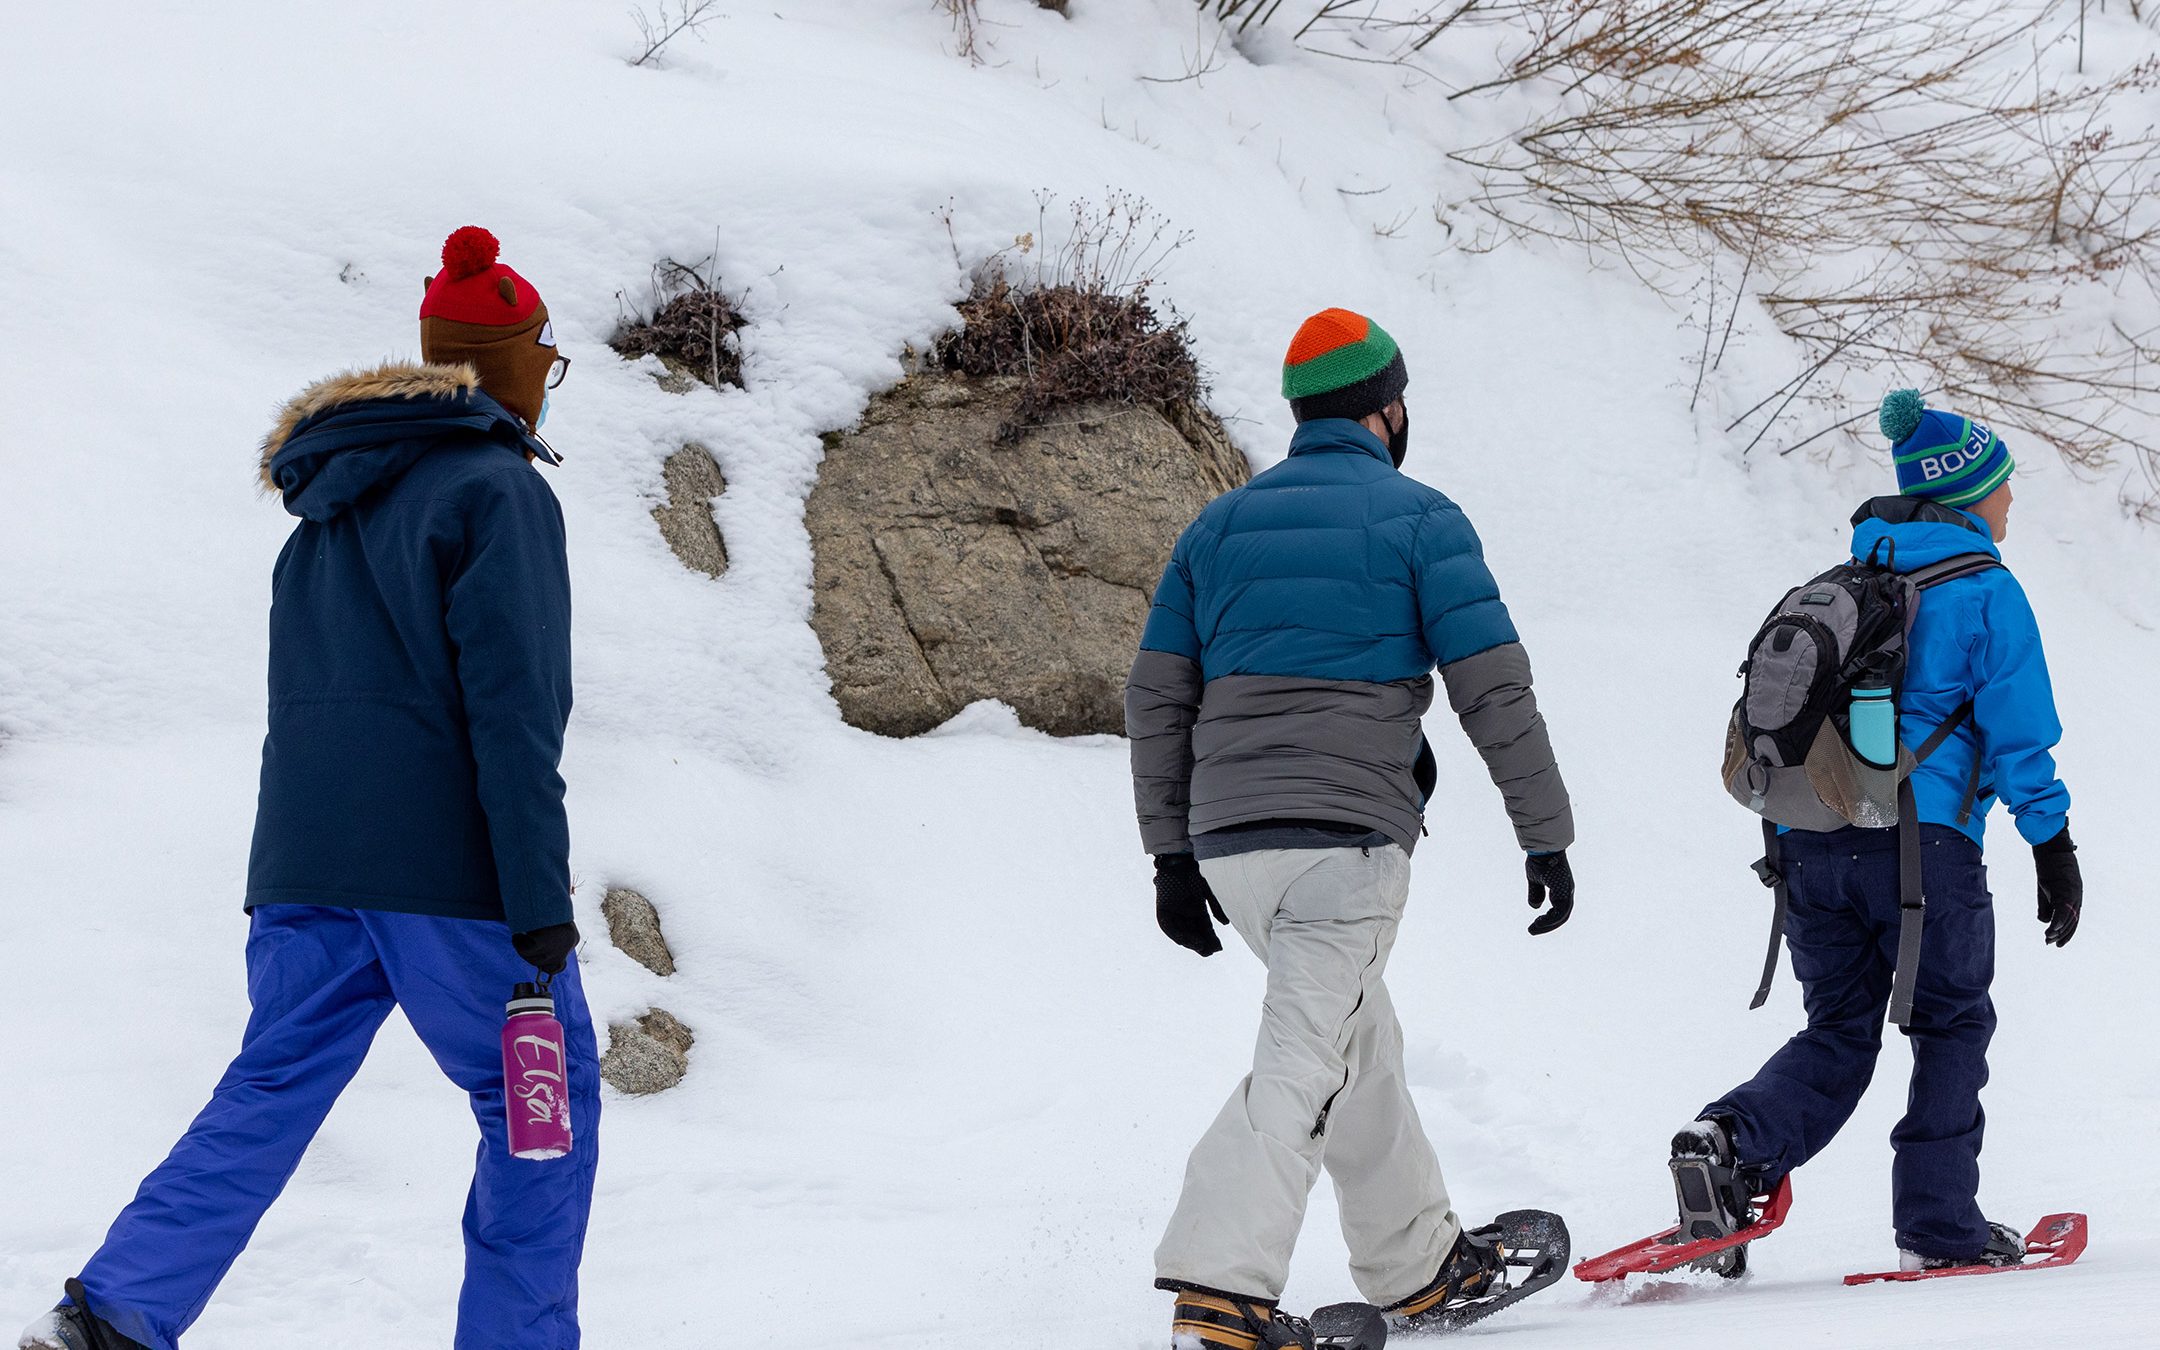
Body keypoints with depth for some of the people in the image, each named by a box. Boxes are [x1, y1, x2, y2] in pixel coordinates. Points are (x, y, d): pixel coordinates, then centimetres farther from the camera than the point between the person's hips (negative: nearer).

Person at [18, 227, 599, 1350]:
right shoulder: (498, 491, -6)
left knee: (269, 1090, 3)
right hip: (446, 870, -7)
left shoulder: (329, 509, 20)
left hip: (303, 865, 7)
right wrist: (538, 902, -15)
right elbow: (513, 709, -14)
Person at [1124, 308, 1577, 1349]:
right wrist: (1547, 834, 1)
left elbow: (1156, 696, 12)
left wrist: (1171, 851, 16)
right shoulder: (1419, 519, 0)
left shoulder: (1221, 523, 15)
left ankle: (1419, 1264, 30)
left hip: (1228, 838, 6)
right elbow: (1494, 689, -5)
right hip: (1348, 838, -6)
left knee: (1357, 1037, 21)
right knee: (1303, 1067, -11)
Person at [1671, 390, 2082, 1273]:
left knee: (1837, 1032, 13)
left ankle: (1733, 1141, -12)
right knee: (1952, 1026, 10)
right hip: (1922, 839, -5)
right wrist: (2053, 846, 2)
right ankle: (1938, 1225, 7)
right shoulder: (1986, 590, -3)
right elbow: (2019, 733, -6)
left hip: (1809, 838, 5)